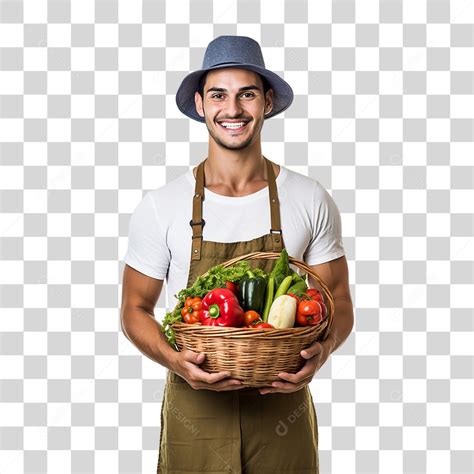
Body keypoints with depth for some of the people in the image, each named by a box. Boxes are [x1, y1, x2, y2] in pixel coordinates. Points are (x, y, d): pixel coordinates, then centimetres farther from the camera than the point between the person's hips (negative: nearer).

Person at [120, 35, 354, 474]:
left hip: (283, 412, 1)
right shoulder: (160, 207, -4)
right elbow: (135, 309, 3)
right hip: (194, 413, 0)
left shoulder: (311, 200, -2)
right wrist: (174, 360, -17)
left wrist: (321, 353, -17)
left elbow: (339, 304, 4)